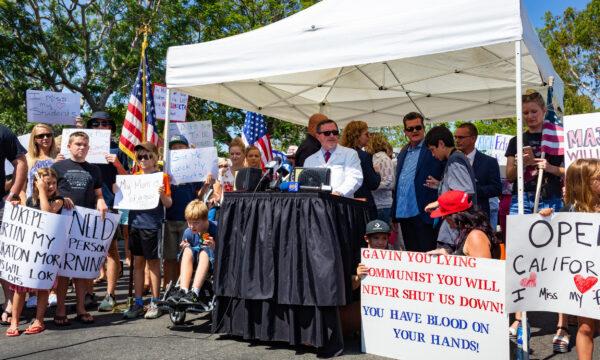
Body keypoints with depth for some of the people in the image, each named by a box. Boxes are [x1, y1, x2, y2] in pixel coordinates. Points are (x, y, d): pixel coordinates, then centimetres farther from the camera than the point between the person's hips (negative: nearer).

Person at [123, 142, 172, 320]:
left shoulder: (161, 176, -3)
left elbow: (168, 204, -5)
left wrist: (162, 194, -25)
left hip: (152, 225, -5)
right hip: (135, 223, 5)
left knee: (153, 262, 3)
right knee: (138, 262, 9)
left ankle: (154, 303, 13)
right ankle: (138, 303, 17)